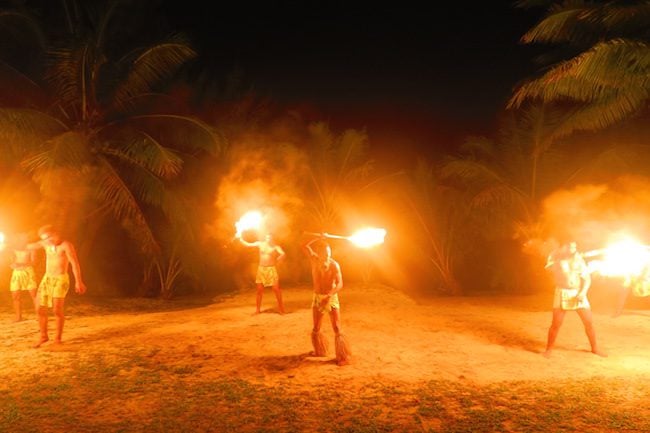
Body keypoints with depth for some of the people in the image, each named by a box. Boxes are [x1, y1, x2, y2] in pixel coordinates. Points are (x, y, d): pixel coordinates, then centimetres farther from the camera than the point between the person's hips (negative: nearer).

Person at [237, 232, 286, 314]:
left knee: (276, 289, -5)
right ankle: (257, 309, 15)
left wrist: (276, 261, -14)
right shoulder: (260, 244, 6)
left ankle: (281, 308, 8)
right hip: (261, 269, 3)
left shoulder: (275, 246, -6)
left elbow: (283, 254, -21)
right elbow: (248, 244, 10)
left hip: (271, 269, -3)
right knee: (260, 290, 6)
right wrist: (240, 238, 3)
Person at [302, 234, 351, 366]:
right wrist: (318, 238, -15)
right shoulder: (314, 260, -7)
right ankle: (319, 351, 36)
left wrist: (329, 296, -35)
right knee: (316, 329, 15)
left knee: (337, 329, -8)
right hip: (317, 297, 4)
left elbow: (340, 284, -23)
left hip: (331, 298, -4)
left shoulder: (334, 265, -17)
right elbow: (304, 246, -13)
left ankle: (343, 357, -1)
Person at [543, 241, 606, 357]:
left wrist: (583, 292, -11)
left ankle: (595, 348, 27)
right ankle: (549, 349, 10)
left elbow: (587, 278, 5)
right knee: (556, 324, -6)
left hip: (578, 294, 3)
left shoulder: (579, 259, 5)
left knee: (589, 322, 7)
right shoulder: (556, 257, -1)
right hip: (562, 293, -3)